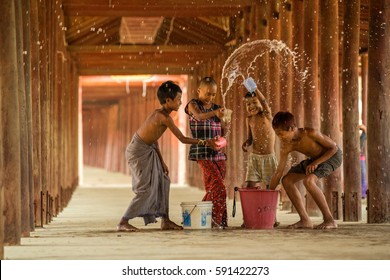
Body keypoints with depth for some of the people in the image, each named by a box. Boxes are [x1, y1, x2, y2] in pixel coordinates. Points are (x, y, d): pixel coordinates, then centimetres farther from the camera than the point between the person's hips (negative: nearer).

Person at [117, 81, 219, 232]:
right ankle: (123, 223, -3)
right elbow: (183, 139, -20)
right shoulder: (164, 117, -22)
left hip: (148, 151, 10)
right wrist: (204, 142, -13)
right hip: (138, 152, -10)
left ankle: (165, 220, 21)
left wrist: (161, 162, 13)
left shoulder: (159, 113, 6)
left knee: (162, 181, 14)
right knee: (146, 189, -7)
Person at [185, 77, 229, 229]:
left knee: (214, 188, 5)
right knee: (218, 187, -14)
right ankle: (214, 218, -8)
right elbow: (199, 116, -26)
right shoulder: (193, 105, -1)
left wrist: (225, 128, -1)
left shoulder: (217, 108, 15)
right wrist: (215, 113, -43)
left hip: (218, 153, 6)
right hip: (203, 153, -6)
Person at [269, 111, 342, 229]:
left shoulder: (310, 134, -33)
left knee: (308, 180, -30)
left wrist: (316, 163, -29)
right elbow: (278, 172, -7)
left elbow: (333, 147, -21)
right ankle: (305, 220, 0)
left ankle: (330, 220, -21)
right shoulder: (286, 146, -14)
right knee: (287, 180, -3)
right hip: (315, 158, 8)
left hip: (332, 155, -8)